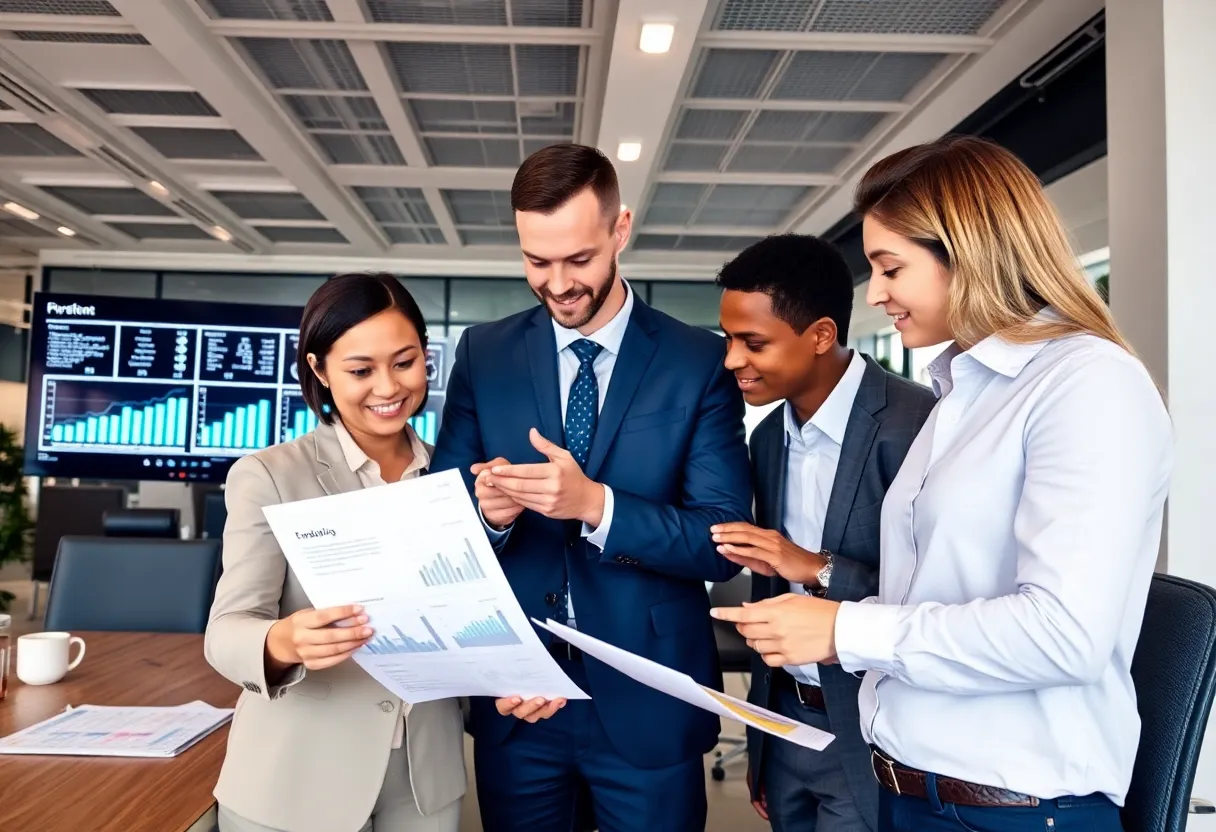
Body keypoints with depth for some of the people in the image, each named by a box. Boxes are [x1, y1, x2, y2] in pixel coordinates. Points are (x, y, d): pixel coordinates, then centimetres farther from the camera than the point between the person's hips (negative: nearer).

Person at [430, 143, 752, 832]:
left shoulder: (702, 361, -6)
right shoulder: (483, 354, 1)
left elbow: (725, 542, -10)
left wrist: (596, 504, -24)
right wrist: (487, 511, -21)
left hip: (648, 702, -1)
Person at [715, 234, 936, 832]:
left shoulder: (915, 425, -20)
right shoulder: (770, 435, 4)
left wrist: (821, 569, -26)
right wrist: (760, 739, 15)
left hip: (874, 738, -6)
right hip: (785, 722, 7)